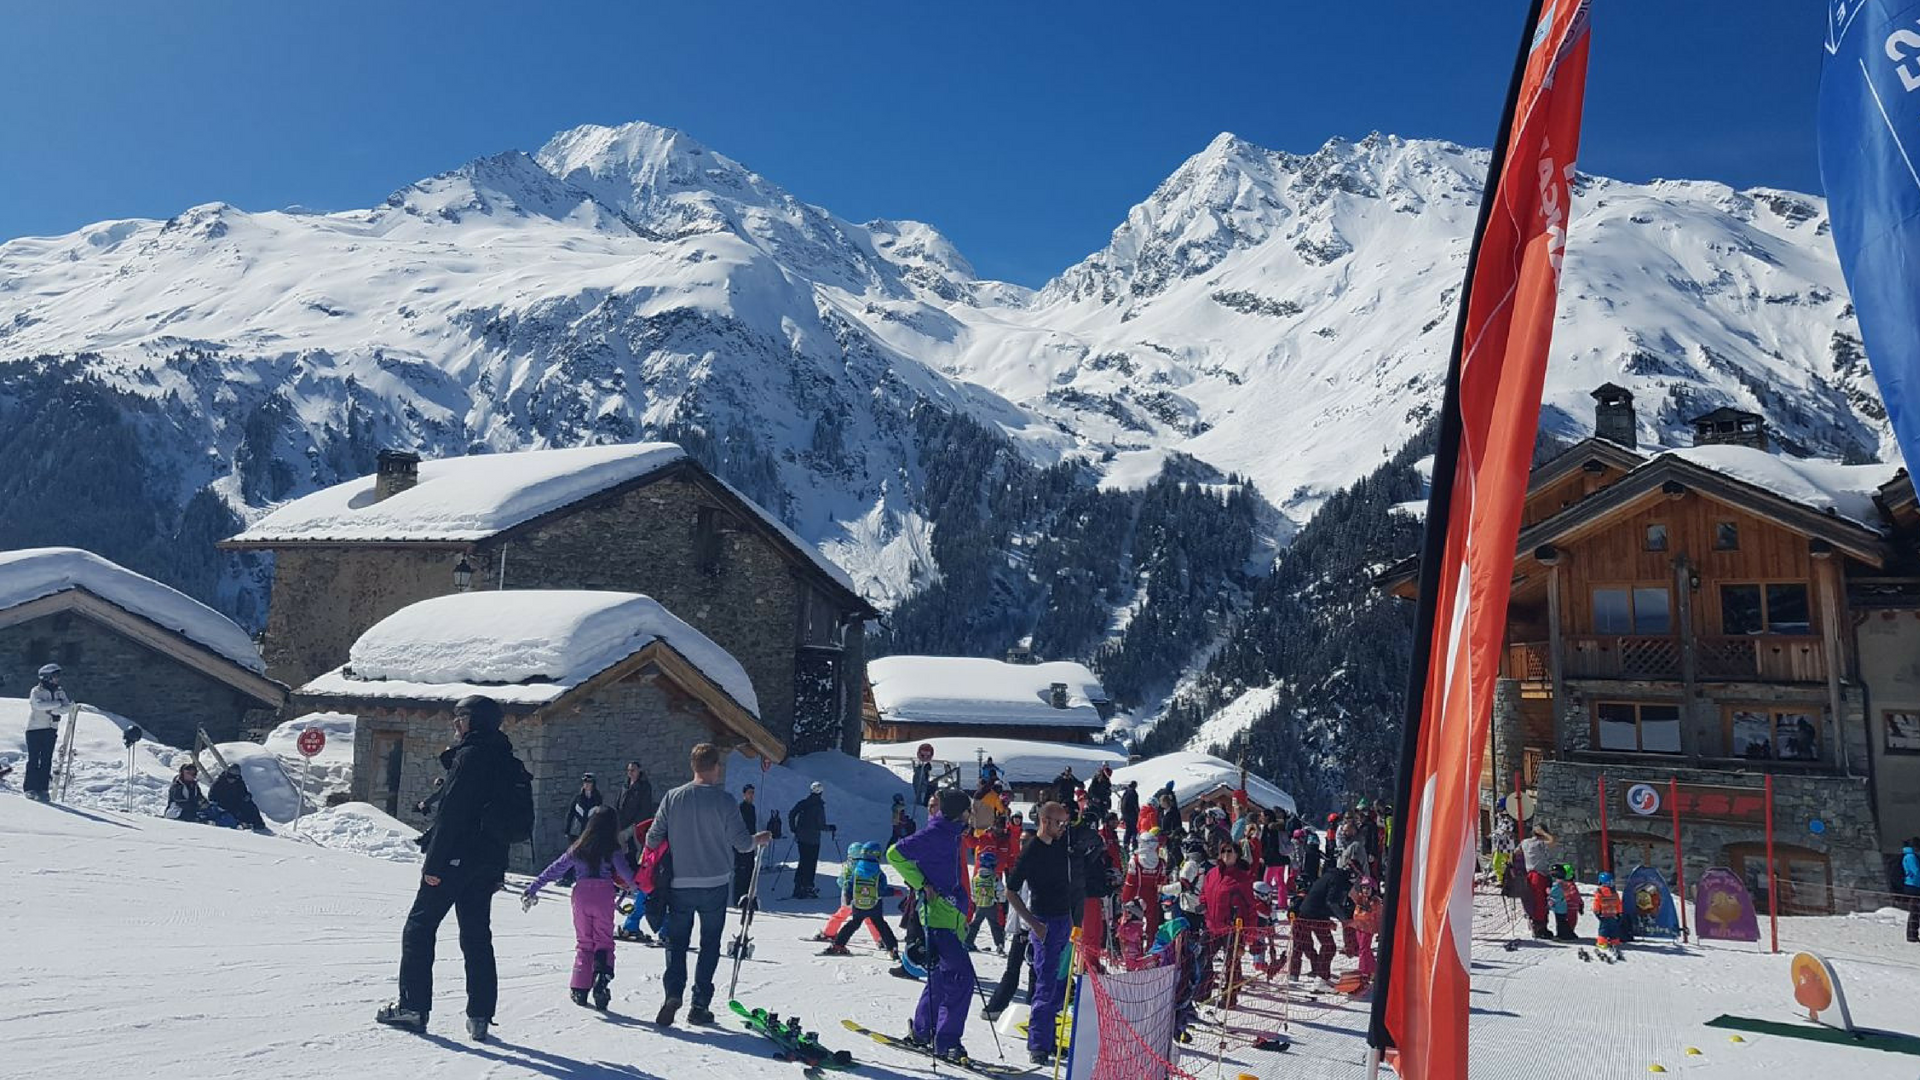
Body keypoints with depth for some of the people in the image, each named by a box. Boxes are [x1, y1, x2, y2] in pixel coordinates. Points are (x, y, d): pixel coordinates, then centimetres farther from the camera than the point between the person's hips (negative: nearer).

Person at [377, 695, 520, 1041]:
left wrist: (434, 862, -16)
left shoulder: (470, 756, -13)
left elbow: (452, 813, -18)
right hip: (489, 862, 8)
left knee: (420, 927, 6)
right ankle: (480, 1016, 8)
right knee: (477, 937, 10)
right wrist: (497, 869, 20)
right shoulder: (507, 762, 13)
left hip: (456, 857, -8)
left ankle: (413, 1006, 7)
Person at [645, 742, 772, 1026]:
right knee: (709, 944, 11)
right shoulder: (723, 800, -10)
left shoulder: (673, 798, -4)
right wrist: (759, 840, 14)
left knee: (677, 943, 13)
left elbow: (653, 839, -1)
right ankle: (700, 1005, 9)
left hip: (679, 885, 1)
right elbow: (742, 842, -8)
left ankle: (673, 993, -6)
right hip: (715, 885, -1)